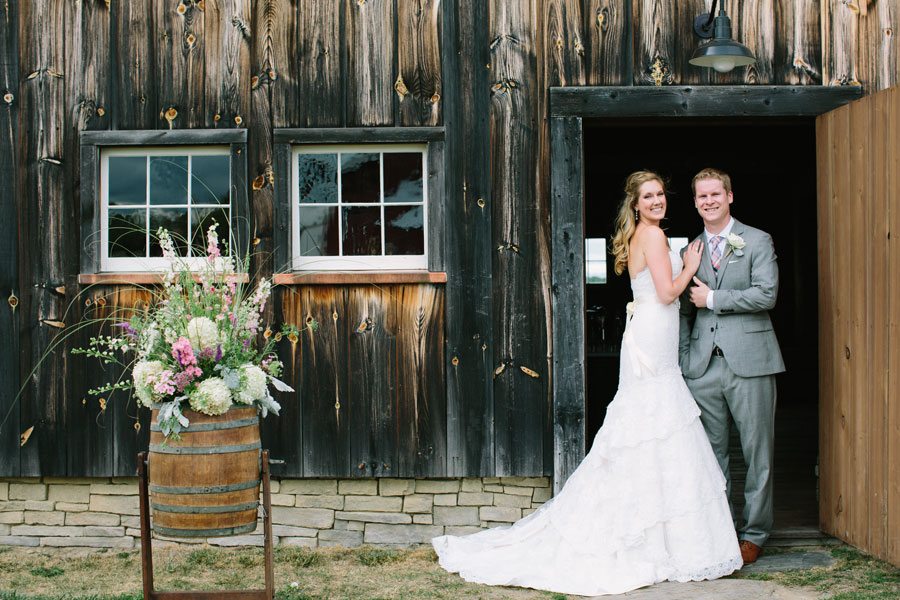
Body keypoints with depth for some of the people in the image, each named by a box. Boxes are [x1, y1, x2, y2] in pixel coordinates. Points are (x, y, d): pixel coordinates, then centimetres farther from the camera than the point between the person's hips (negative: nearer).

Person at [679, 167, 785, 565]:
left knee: (757, 451, 1)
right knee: (710, 453, 6)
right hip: (703, 366, 4)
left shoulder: (758, 241, 3)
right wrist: (682, 361, 9)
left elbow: (766, 294, -11)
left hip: (748, 361, -3)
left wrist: (712, 299, -8)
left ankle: (753, 533, 11)